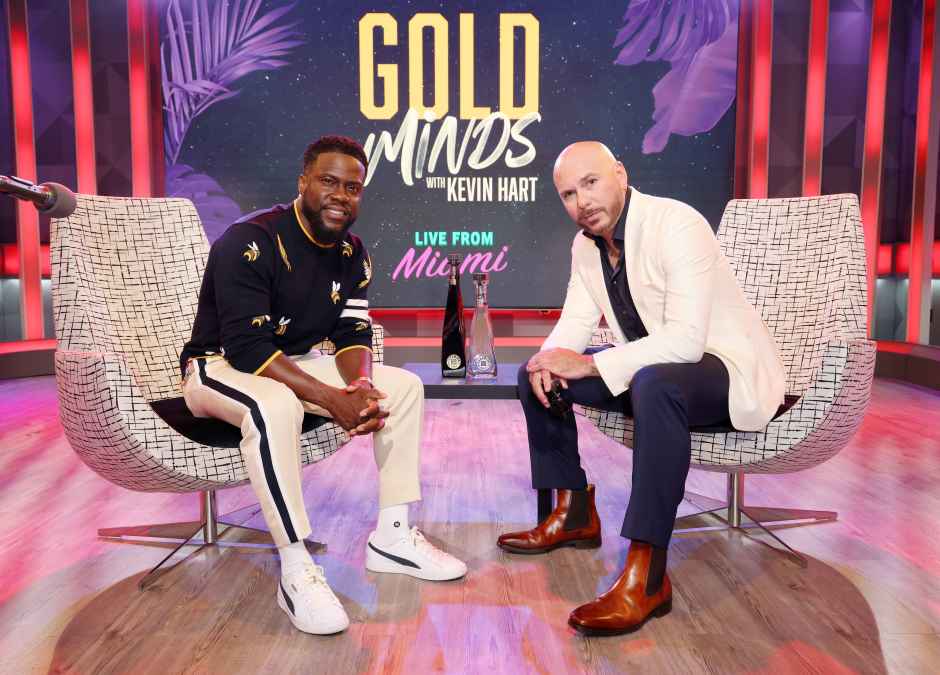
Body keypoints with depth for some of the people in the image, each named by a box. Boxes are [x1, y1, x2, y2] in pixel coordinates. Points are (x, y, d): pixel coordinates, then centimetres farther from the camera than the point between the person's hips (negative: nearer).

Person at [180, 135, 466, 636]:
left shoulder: (352, 254, 0)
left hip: (295, 364, 7)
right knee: (275, 405, -41)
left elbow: (353, 335, -1)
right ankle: (295, 571, -29)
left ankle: (392, 537, -2)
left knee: (404, 385, -5)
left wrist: (360, 385, -24)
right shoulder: (251, 242, -22)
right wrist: (330, 398, -34)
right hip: (220, 365, -7)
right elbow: (247, 348, -28)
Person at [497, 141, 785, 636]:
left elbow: (686, 340, -32)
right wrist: (551, 359, -19)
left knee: (654, 383, -41)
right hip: (649, 367, 8)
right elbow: (574, 322, 4)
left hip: (725, 367, -8)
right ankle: (574, 515, 11)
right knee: (535, 374, 2)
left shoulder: (677, 224, -23)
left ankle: (647, 576, -33)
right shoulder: (586, 244, 1)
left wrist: (589, 364, -30)